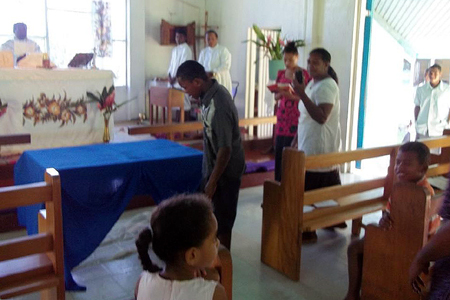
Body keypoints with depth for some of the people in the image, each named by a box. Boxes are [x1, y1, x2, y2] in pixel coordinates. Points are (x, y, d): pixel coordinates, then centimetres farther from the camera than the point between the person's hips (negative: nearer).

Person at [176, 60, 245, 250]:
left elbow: (225, 149, -28)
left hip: (225, 172, -9)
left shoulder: (219, 105, -30)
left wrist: (212, 182, -20)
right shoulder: (211, 93, -1)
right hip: (214, 166, 9)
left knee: (222, 221, 7)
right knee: (213, 216, 21)